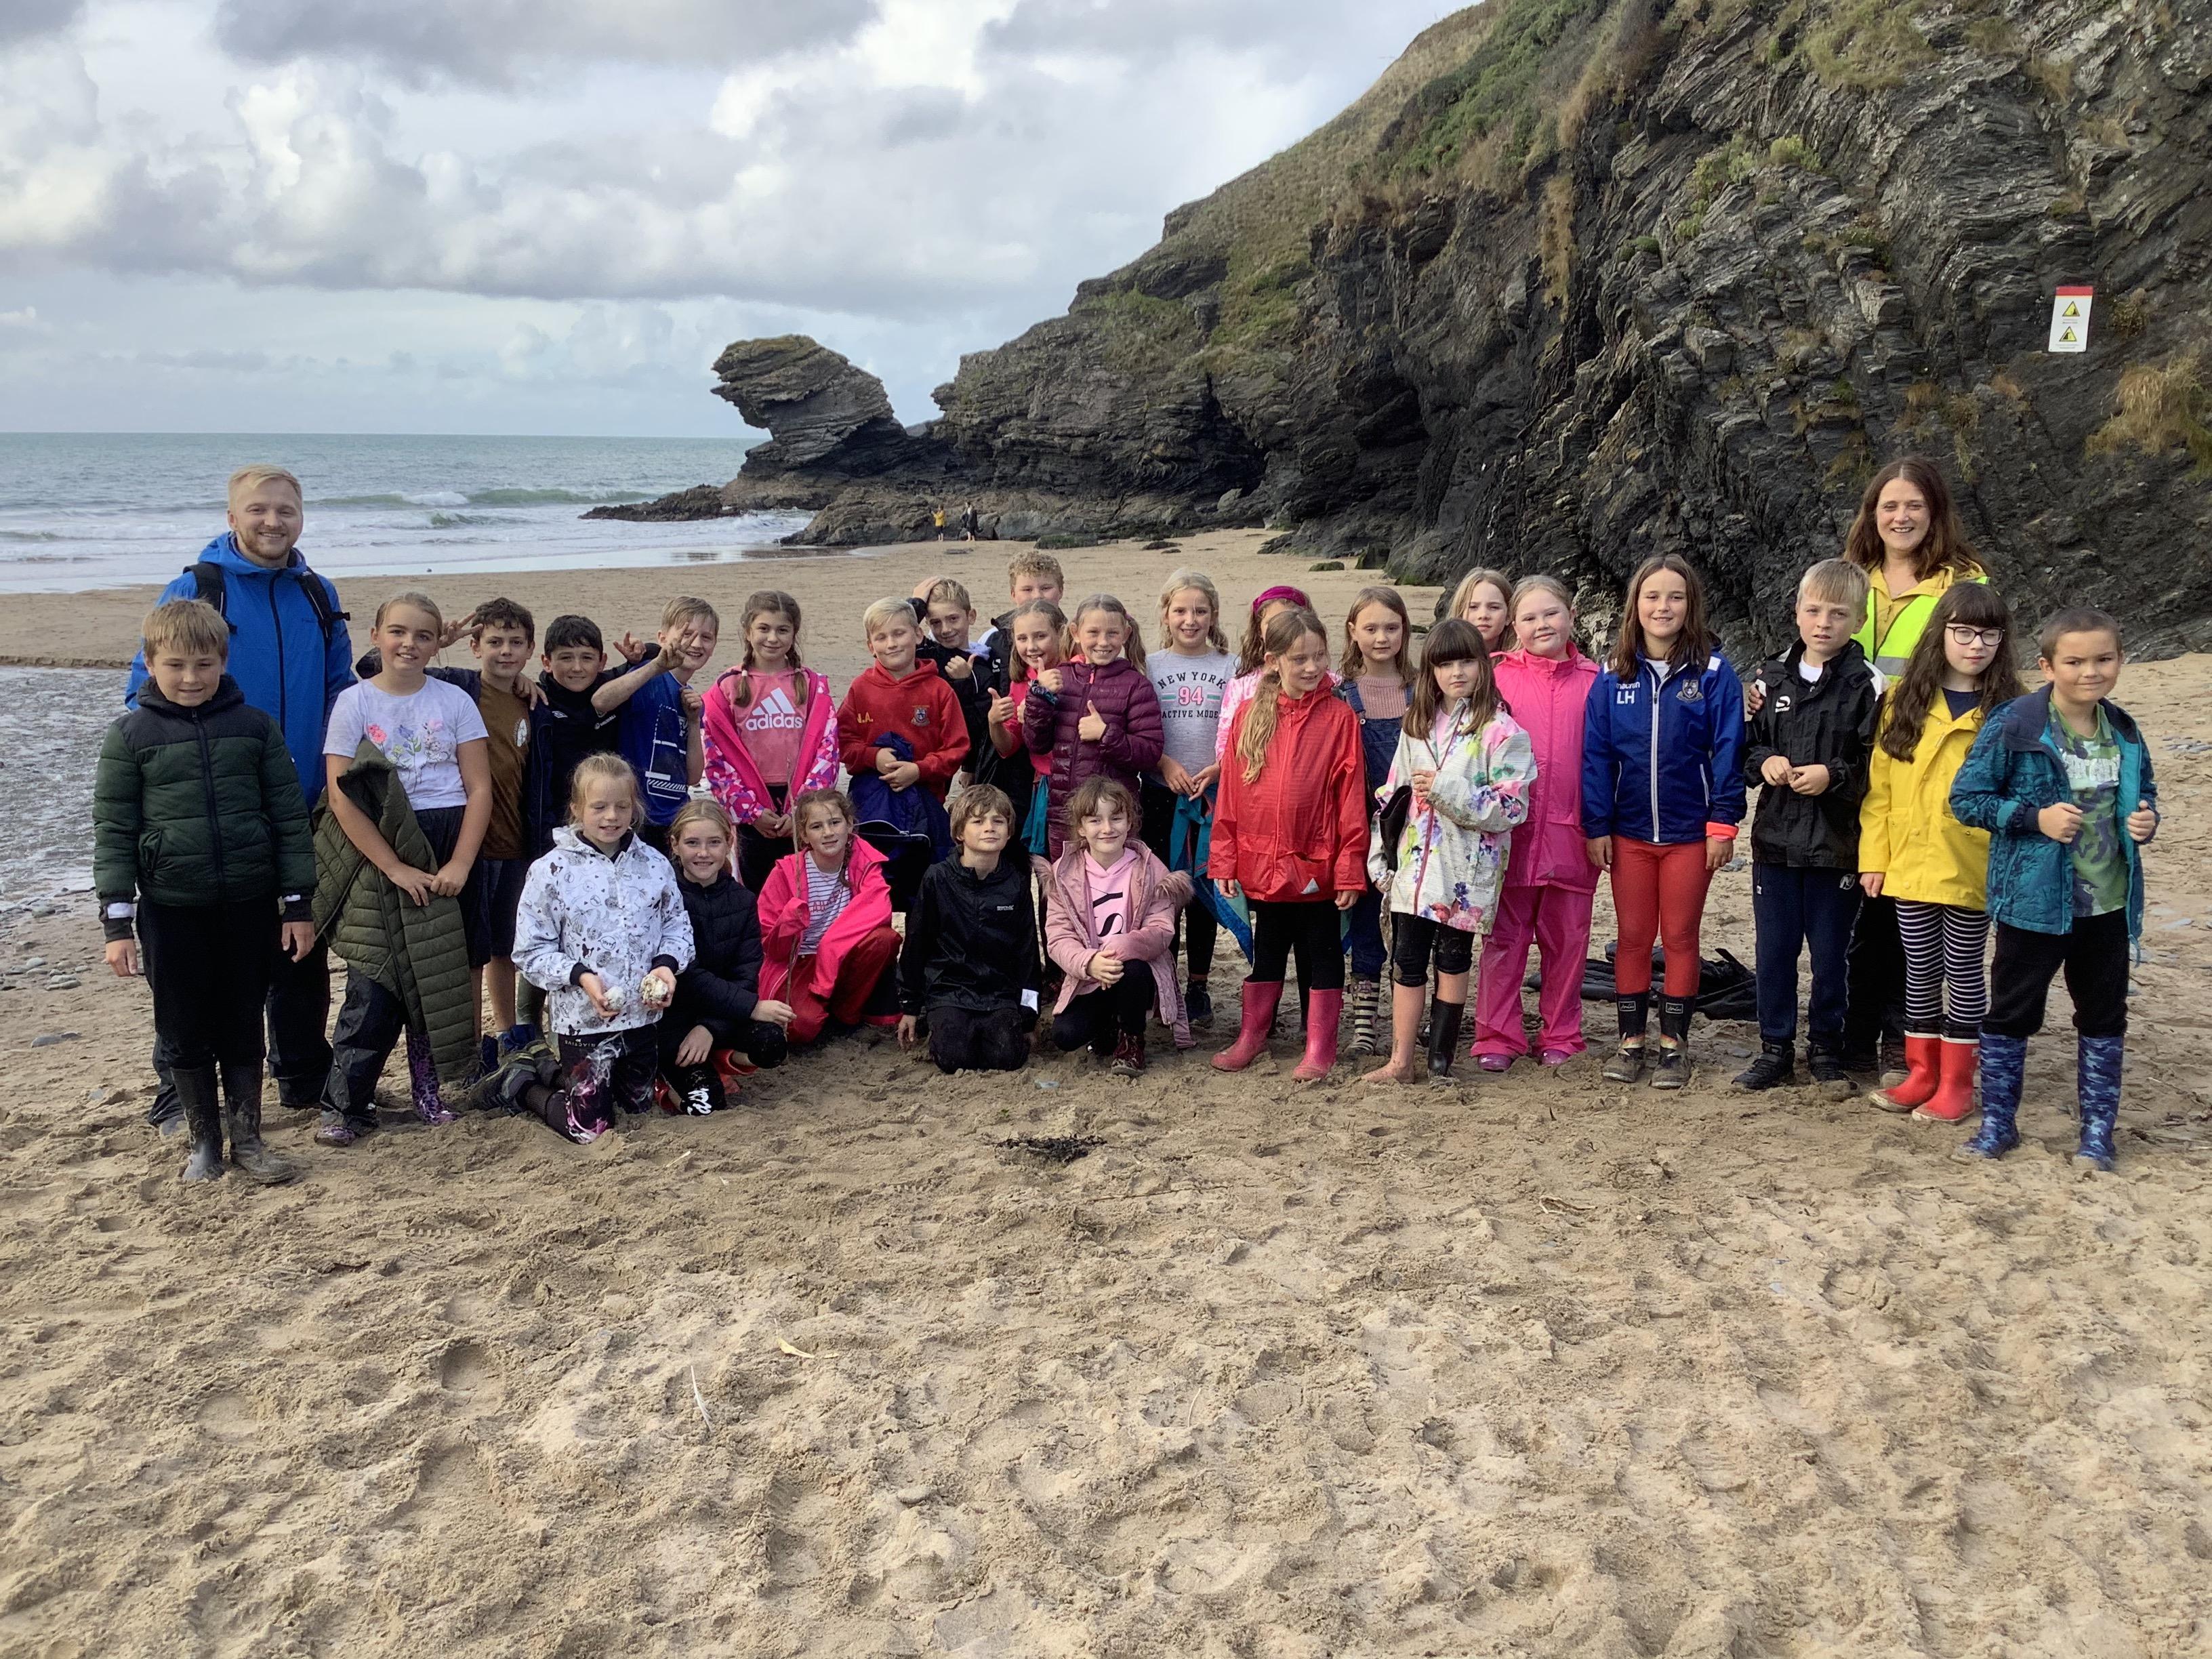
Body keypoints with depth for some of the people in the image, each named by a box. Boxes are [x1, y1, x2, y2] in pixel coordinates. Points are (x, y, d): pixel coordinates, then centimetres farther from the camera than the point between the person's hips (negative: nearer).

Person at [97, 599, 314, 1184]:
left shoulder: (255, 726, 0)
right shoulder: (131, 735, -1)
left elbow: (289, 817, 3)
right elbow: (114, 832, -1)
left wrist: (297, 904, 1)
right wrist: (117, 921, -5)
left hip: (249, 905, 0)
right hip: (171, 910, 0)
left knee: (243, 1028, 10)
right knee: (185, 1034, 9)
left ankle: (247, 1139, 22)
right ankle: (204, 1141, 24)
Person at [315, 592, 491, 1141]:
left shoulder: (455, 701, 3)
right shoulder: (354, 702, -2)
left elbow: (479, 788, 0)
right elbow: (343, 797, -7)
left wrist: (459, 865, -10)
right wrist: (397, 869, -12)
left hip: (449, 851, 2)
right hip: (381, 852, -2)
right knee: (375, 981, -5)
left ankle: (429, 1088, 19)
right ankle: (344, 1105, 4)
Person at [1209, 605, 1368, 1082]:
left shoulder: (1340, 719, -7)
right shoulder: (1250, 715, 1)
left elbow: (1351, 800, -7)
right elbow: (1230, 792, 3)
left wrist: (1350, 869, -10)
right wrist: (1224, 860, 1)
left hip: (1316, 864, -3)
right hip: (1260, 862, 3)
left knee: (1320, 953, 9)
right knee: (1266, 949, 18)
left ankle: (1319, 1049, 20)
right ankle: (1252, 1036, 32)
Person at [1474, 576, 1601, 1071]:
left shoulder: (1593, 681, 4)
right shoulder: (1499, 675, 2)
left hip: (1571, 834, 1)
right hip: (1511, 831, -1)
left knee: (1566, 940, 9)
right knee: (1504, 938, 5)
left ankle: (1560, 1036, 22)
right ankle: (1498, 1036, 13)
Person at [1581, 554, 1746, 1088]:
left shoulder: (1713, 672, -7)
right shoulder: (1615, 675, 0)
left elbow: (1727, 751, -7)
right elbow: (1596, 754, 0)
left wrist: (1723, 822, -11)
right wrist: (1595, 827, -3)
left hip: (1689, 832, -2)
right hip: (1628, 832, 2)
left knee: (1680, 937, 9)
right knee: (1632, 936, 10)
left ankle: (1674, 1043, 20)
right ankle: (1631, 1040, 21)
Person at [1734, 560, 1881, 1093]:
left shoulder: (1866, 685, -7)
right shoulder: (1773, 678, 6)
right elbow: (1746, 745, 13)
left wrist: (1833, 775, -22)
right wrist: (1765, 762, -7)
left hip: (1836, 844, -3)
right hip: (1776, 838, 4)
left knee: (1830, 953, 9)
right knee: (1774, 950, 10)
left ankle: (1826, 1049, 24)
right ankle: (1776, 1049, 22)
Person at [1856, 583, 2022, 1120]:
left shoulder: (2010, 710, -3)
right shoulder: (1904, 700, 3)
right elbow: (1879, 785, 3)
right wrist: (1874, 856, 0)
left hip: (1973, 869, -2)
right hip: (1909, 864, 2)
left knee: (1963, 971, 8)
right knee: (1921, 970, 12)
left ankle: (1956, 1081, 19)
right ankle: (1921, 1073, 25)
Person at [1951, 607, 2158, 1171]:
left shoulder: (2124, 732, 3)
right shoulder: (2013, 727, -14)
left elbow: (2143, 793, 18)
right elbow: (1966, 797, -12)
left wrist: (2146, 819, -4)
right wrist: (2035, 817, -22)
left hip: (2109, 903, 5)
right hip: (2035, 898, -5)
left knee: (2104, 1016, 14)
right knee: (2012, 1011, 7)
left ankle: (2098, 1128, 27)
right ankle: (1997, 1122, 21)